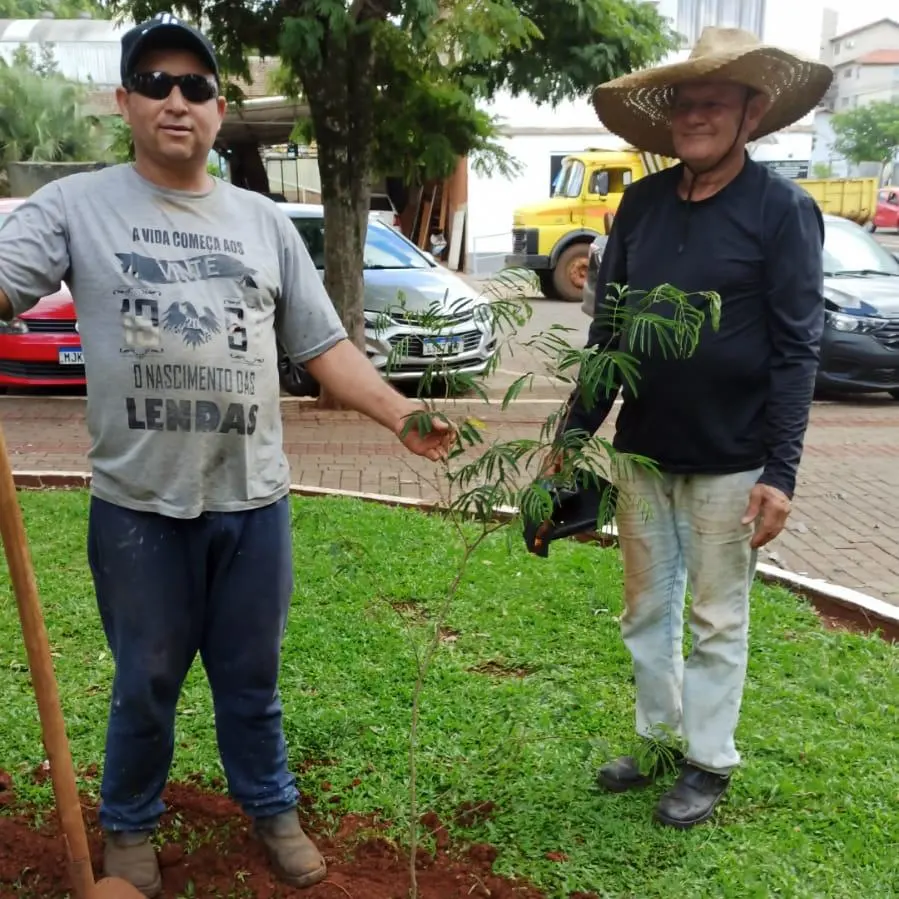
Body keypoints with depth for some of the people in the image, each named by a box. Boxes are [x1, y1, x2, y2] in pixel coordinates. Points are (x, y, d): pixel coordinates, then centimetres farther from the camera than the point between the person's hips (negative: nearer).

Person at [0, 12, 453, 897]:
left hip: (253, 501, 2)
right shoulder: (75, 205, -1)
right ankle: (128, 826, 39)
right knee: (146, 683, 15)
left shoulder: (265, 221, 9)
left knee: (250, 678, 17)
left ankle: (272, 810, 39)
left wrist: (402, 418, -2)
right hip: (137, 505, -2)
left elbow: (324, 346, 9)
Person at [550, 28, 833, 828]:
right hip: (642, 451, 5)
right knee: (647, 611, 15)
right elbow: (606, 328, 9)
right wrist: (573, 433, 7)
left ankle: (708, 763, 26)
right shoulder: (643, 202, 4)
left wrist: (781, 470, -16)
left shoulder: (783, 209, -9)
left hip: (729, 461, -5)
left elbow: (796, 350, -11)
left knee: (718, 621, 9)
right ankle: (660, 741, 34)